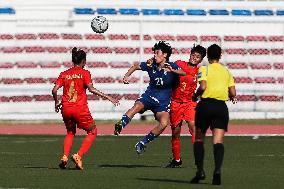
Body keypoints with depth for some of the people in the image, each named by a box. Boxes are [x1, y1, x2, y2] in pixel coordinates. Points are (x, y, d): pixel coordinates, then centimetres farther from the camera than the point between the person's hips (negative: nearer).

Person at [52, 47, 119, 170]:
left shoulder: (64, 74, 9)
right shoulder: (84, 73, -1)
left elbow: (54, 90, 1)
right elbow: (91, 89, -14)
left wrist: (57, 103, 18)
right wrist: (107, 97, -11)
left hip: (66, 109, 4)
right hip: (80, 108, -4)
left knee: (70, 132, 27)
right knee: (92, 132, 14)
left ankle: (65, 157, 5)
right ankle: (78, 156, -4)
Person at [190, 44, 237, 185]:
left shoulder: (204, 69, 1)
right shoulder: (227, 71, 13)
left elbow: (203, 86, -14)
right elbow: (233, 93, 8)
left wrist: (195, 96, 4)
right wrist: (232, 97, 31)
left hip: (206, 105, -2)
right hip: (221, 107, 2)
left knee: (199, 139, 12)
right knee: (218, 141, -5)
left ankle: (200, 170, 4)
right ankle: (217, 169, -25)